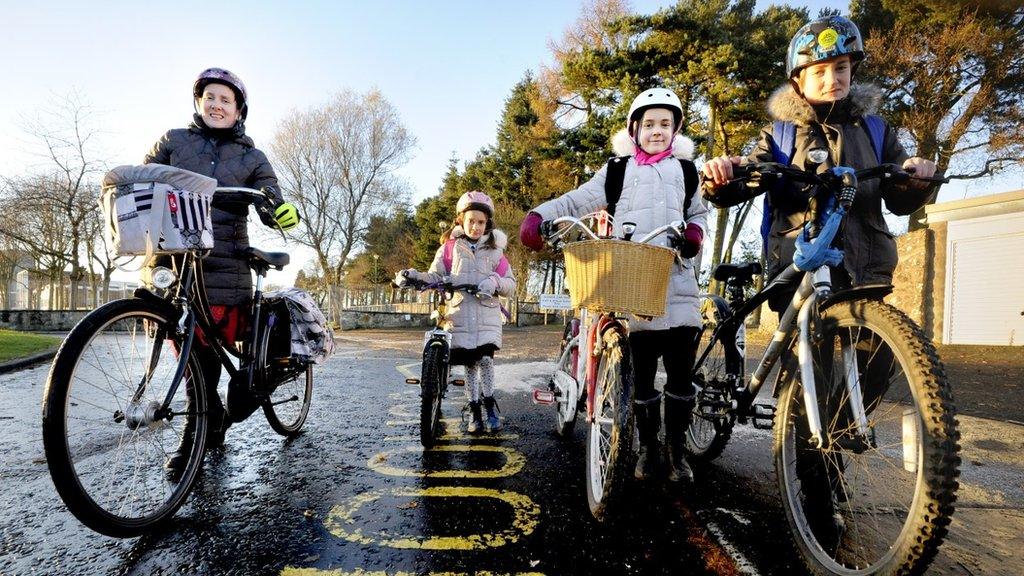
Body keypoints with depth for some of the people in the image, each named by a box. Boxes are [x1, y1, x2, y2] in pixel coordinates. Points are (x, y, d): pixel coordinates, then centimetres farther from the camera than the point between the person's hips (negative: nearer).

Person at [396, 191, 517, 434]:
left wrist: (495, 282, -14)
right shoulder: (450, 247, 8)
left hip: (487, 315, 0)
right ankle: (475, 411, 20)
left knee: (485, 359, -12)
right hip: (460, 314, 1)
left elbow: (510, 284, 7)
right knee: (470, 364, 5)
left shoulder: (494, 250, 9)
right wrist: (414, 276, -12)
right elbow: (436, 276, 6)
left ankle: (489, 405, 10)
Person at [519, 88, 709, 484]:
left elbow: (698, 212, 27)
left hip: (677, 283, 2)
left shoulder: (685, 172, 18)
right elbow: (576, 201, 3)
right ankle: (648, 448, 18)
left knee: (680, 373, 1)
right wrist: (538, 216, -14)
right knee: (642, 373, 2)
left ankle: (677, 451, 16)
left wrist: (695, 232, 3)